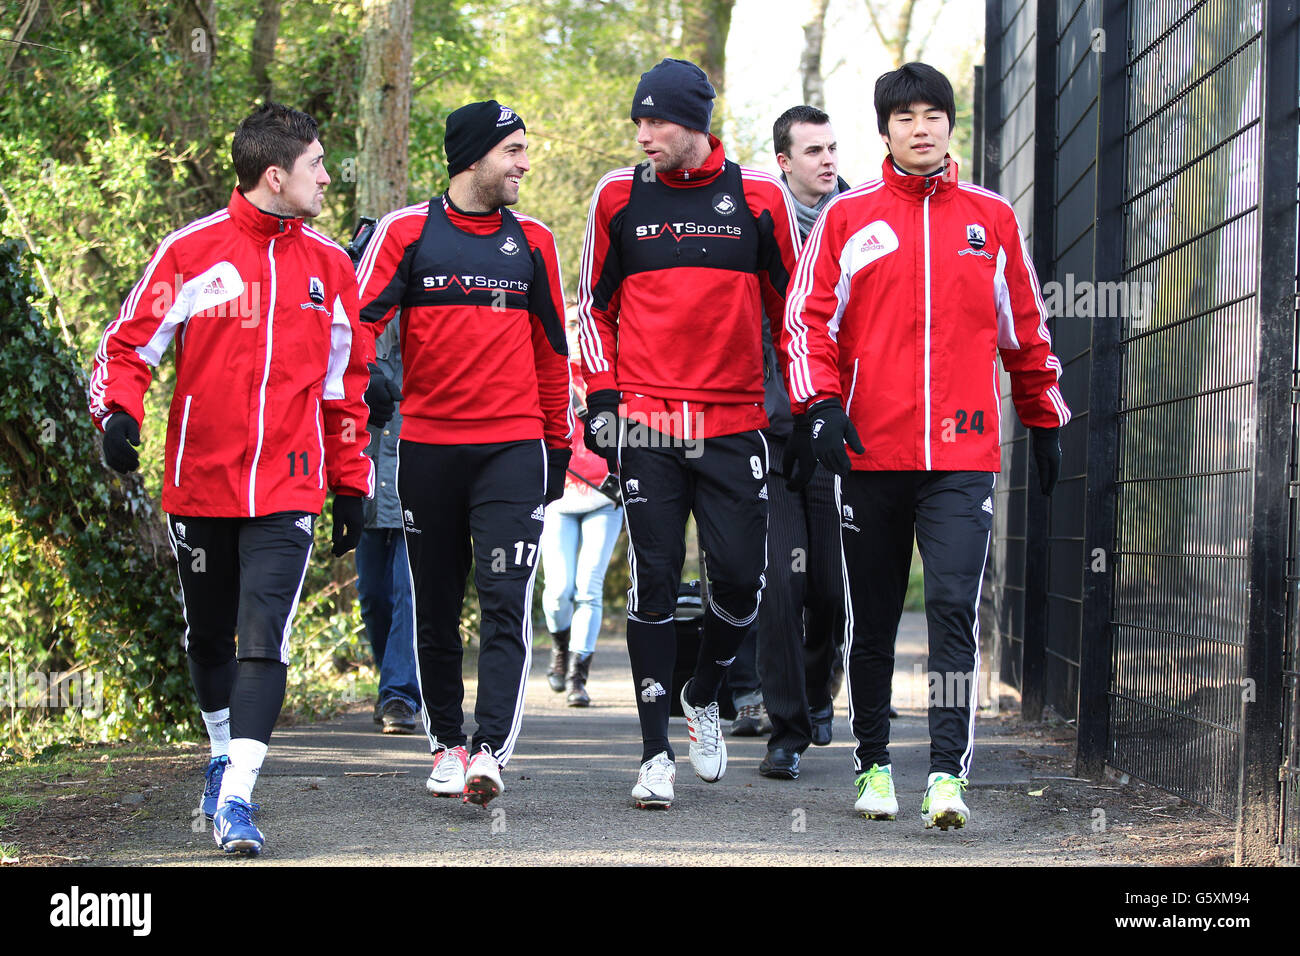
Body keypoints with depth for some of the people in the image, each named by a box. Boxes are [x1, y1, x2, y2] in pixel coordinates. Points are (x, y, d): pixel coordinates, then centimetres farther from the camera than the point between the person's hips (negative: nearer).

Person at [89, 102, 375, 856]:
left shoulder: (329, 264, 7)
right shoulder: (193, 251, -3)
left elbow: (346, 384, 15)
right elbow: (130, 343, 1)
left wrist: (353, 487, 16)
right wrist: (120, 412, -19)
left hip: (286, 490, 0)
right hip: (200, 483, 0)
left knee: (264, 639, -14)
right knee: (209, 637, 16)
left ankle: (237, 798, -16)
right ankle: (226, 755, 40)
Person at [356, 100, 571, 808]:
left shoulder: (531, 241, 10)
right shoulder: (408, 232, 1)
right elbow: (360, 318, -2)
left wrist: (558, 443, 16)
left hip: (513, 448, 1)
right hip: (427, 448, 0)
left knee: (505, 601, -12)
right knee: (436, 606, 9)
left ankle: (491, 749, -17)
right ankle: (446, 743, 22)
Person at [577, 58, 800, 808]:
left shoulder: (759, 197, 2)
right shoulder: (620, 198, 4)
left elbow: (791, 304, 8)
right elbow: (596, 306, 12)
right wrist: (602, 398, 2)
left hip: (735, 424, 0)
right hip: (646, 423, 0)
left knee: (741, 577, -2)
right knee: (655, 582, -3)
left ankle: (704, 699, 27)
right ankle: (656, 752, 3)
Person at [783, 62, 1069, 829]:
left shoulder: (991, 218, 10)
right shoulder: (849, 216, 6)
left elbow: (1026, 328, 17)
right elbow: (808, 317, 3)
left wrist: (1046, 420, 20)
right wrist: (821, 403, -11)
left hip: (963, 455, 0)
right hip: (871, 451, 1)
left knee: (955, 608, -13)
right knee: (872, 620, 10)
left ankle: (948, 773, -14)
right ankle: (874, 765, 23)